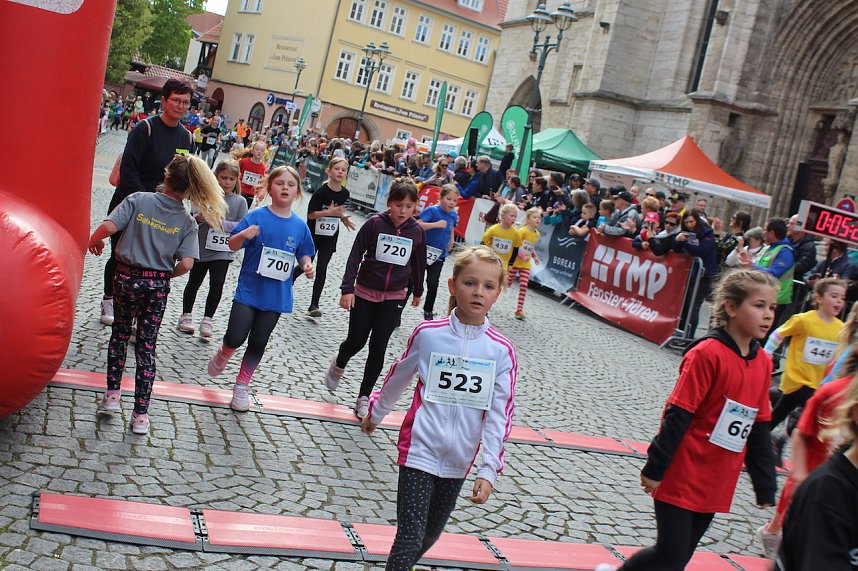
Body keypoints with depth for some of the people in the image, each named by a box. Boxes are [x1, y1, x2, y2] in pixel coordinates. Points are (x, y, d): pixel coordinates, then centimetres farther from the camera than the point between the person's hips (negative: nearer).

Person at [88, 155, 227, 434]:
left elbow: (109, 226, -19)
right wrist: (168, 275, 6)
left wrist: (93, 241, 2)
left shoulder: (138, 200, -9)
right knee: (146, 346, 8)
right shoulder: (187, 222, -5)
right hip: (158, 285, 0)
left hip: (126, 277, 0)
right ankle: (140, 414, 11)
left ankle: (112, 395, 24)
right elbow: (186, 263, -14)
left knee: (120, 333, 22)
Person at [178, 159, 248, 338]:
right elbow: (193, 218, -4)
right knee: (194, 283, 14)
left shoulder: (240, 201, -1)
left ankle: (207, 320, 11)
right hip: (202, 248, 0)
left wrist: (222, 223, -19)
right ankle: (186, 315, 31)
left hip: (223, 251, 0)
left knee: (217, 285, -4)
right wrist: (199, 217, -25)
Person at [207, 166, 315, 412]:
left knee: (258, 342, 10)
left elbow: (303, 254, 13)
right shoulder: (256, 217, -8)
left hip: (276, 296, 3)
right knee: (236, 337, -7)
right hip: (249, 290, -2)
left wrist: (307, 265, -9)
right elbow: (233, 245, -6)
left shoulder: (300, 226, 1)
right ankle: (223, 355, 30)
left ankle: (242, 386, 26)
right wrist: (244, 235, -27)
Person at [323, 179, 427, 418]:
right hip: (365, 292, -1)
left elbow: (418, 263, 12)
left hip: (393, 298, 2)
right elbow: (355, 256, -10)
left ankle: (364, 397, 13)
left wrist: (418, 291, 22)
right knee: (356, 341, 8)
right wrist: (347, 288, -16)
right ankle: (339, 364, 43)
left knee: (378, 348, 0)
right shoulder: (375, 223, -12)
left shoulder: (417, 232, -4)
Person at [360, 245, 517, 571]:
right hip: (419, 450, -3)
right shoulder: (427, 333, -10)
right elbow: (398, 378, 7)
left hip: (459, 460, 3)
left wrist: (489, 469, -12)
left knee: (432, 533, 20)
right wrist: (376, 413, 20)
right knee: (410, 538, -7)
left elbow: (499, 414, -7)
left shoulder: (501, 350, -8)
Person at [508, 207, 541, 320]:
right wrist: (522, 256, -30)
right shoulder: (522, 231, -18)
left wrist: (535, 256, 3)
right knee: (507, 283, 8)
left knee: (524, 286, -4)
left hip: (526, 264, 5)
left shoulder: (537, 234, 4)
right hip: (515, 261, -5)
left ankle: (519, 309, 0)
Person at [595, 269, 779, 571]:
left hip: (716, 486, 7)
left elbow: (758, 429, 12)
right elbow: (677, 415, -15)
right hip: (681, 478, -7)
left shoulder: (763, 362, 5)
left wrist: (765, 486, 15)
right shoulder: (707, 353, -16)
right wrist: (655, 468, -14)